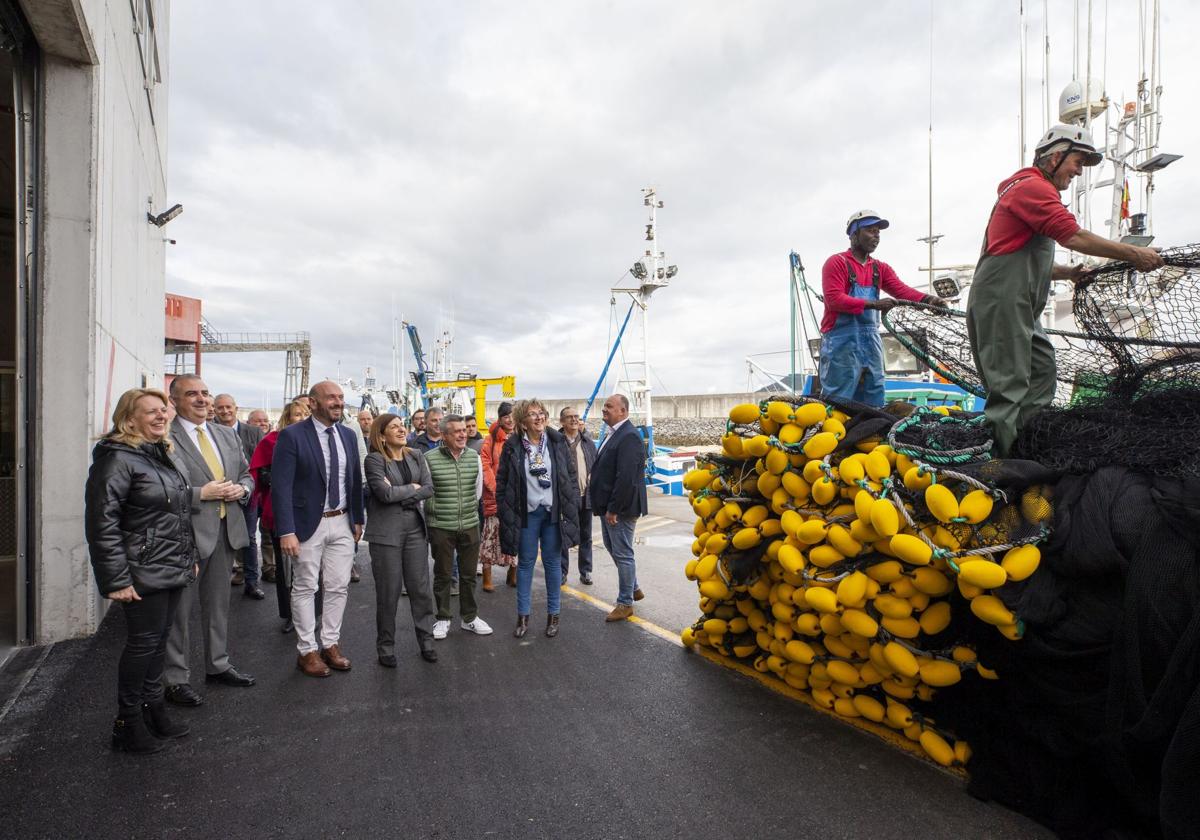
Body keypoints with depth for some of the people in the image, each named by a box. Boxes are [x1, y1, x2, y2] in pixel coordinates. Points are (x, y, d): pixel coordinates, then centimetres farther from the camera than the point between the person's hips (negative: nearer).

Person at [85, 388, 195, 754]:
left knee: (158, 641, 16)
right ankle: (128, 724, 17)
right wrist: (116, 580, -19)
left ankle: (153, 709, 30)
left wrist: (189, 558, 19)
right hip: (145, 575, -8)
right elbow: (101, 522, -18)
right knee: (143, 643, 2)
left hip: (173, 571, 8)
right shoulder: (118, 459, -14)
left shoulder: (162, 455, 12)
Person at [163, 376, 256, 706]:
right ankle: (176, 679, 18)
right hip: (186, 533, -7)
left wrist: (241, 489, -3)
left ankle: (218, 665, 34)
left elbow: (246, 475, 18)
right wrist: (201, 494, -21)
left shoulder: (227, 435, 11)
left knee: (218, 603, 19)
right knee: (179, 608, 5)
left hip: (226, 530, 7)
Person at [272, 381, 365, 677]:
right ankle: (307, 651, 18)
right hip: (309, 523, -5)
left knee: (338, 586, 10)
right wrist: (286, 531, -19)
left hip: (342, 522, 5)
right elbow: (281, 486, -15)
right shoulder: (292, 435, -11)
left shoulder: (348, 435, 6)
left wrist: (358, 519, 13)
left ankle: (331, 644, 24)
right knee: (305, 588, 6)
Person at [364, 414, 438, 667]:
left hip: (415, 528, 4)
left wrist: (399, 493, -10)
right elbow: (385, 493, -18)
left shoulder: (416, 456, 9)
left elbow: (429, 488, 1)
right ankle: (386, 647, 19)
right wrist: (412, 488, -5)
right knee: (388, 592, 4)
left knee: (421, 588, 7)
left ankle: (426, 641, 22)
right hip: (386, 531, -4)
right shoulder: (374, 460, -6)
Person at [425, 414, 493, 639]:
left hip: (470, 525, 3)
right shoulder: (430, 459, -10)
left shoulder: (474, 457, 2)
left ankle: (469, 618, 26)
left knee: (469, 574, 12)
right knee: (442, 575, 9)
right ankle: (443, 619, 24)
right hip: (441, 527, -3)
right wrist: (437, 513, 7)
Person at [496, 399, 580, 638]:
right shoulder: (512, 446, -4)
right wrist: (505, 511, -3)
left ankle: (553, 615, 21)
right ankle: (523, 616, 20)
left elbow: (571, 475, 4)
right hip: (526, 513, -1)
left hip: (554, 511, 1)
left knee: (552, 563, 9)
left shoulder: (558, 442, 0)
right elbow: (502, 480, 1)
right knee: (525, 563, 9)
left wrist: (571, 507, -1)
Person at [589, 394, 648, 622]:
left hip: (621, 508, -10)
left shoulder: (629, 437, -19)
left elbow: (626, 477, -25)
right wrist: (605, 506, 14)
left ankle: (625, 603, 14)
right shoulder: (612, 434, 12)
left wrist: (614, 508, -22)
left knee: (622, 554, 1)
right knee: (612, 547, 20)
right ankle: (633, 588, 36)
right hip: (609, 505, 10)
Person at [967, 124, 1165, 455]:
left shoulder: (1030, 188, 26)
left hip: (1019, 308, 11)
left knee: (1041, 372, 12)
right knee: (1009, 387, -11)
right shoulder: (1033, 186, -7)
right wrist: (1134, 254, -10)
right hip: (1000, 304, -11)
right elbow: (1074, 237, -17)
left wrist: (1067, 273, 13)